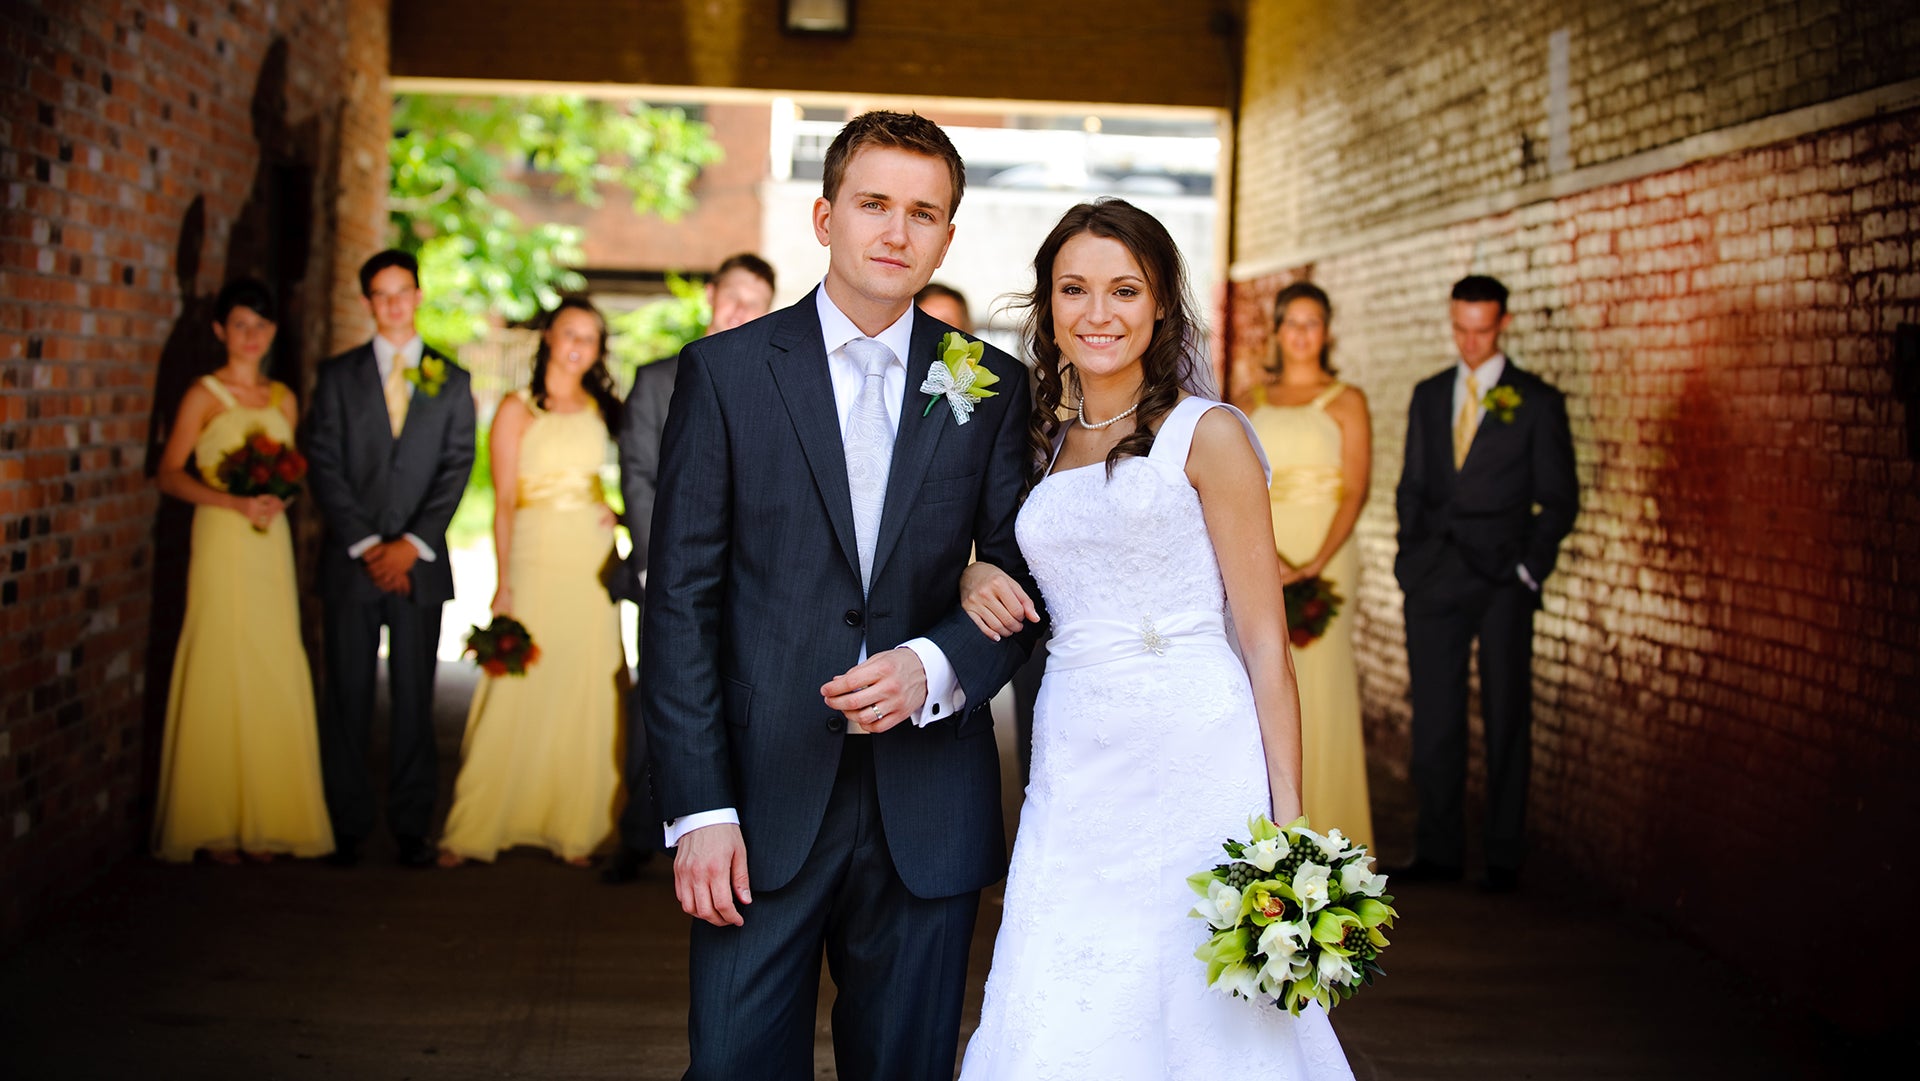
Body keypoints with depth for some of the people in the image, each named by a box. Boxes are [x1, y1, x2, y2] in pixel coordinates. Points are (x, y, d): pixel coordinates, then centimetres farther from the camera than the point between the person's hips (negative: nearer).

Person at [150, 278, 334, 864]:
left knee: (273, 674, 2)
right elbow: (169, 473, -5)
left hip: (272, 542, 4)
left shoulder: (283, 399, 13)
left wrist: (278, 496, -4)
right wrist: (233, 500, -16)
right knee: (221, 672, -5)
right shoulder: (204, 395, -1)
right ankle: (214, 823, 3)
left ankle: (265, 820, 8)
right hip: (221, 542, -4)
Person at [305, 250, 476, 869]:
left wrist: (413, 544, -10)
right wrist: (366, 545, -9)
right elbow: (324, 466, 1)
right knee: (348, 697, 2)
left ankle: (411, 827, 8)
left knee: (415, 699, 2)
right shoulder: (337, 376, 8)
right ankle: (348, 828, 10)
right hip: (351, 562, 0)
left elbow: (456, 469, 2)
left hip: (419, 564, 0)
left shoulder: (451, 381, 10)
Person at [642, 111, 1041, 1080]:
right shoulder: (726, 372, 0)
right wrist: (699, 810, -9)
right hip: (765, 802, -1)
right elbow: (680, 601, -3)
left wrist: (934, 668, -14)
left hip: (928, 810, 2)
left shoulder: (995, 388, 6)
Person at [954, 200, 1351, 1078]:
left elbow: (1265, 639, -5)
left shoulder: (1206, 435, -2)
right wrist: (976, 578, 2)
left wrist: (1287, 820, -13)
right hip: (1073, 770, 5)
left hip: (1193, 760, -5)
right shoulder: (1040, 446, 14)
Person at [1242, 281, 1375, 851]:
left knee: (1318, 685, -5)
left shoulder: (1346, 402, 3)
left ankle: (1322, 834, 4)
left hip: (1322, 560, -3)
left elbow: (1356, 491, -5)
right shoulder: (1250, 404, 14)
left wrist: (1315, 565, -18)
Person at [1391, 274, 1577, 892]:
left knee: (1507, 720, 2)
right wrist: (1411, 559, 6)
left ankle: (1505, 857, 10)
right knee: (1433, 720, 2)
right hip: (1433, 580, 3)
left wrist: (1529, 570, -8)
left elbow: (1559, 499, 1)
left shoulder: (1536, 401, 2)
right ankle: (1439, 852, 11)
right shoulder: (1428, 396, 14)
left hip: (1502, 583, -3)